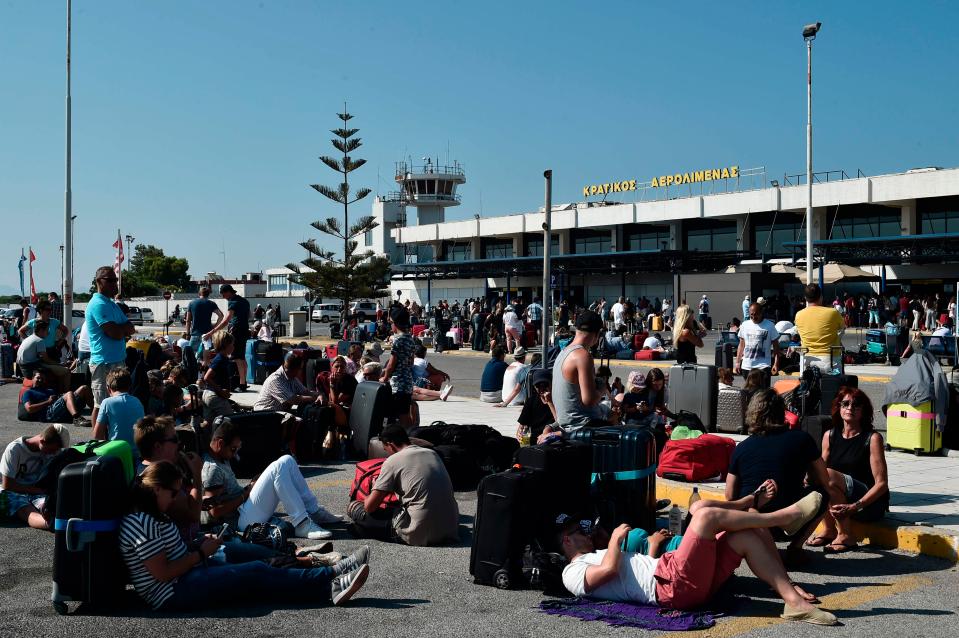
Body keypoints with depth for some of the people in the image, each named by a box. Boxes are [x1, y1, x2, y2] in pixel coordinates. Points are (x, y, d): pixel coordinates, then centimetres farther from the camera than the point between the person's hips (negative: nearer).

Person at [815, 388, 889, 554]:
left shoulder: (872, 438, -9)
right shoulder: (829, 435, 7)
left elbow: (882, 484, -13)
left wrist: (854, 506, -25)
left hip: (871, 503, -5)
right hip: (842, 504, 5)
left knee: (829, 475, -27)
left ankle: (845, 536, -19)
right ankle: (828, 530, -7)